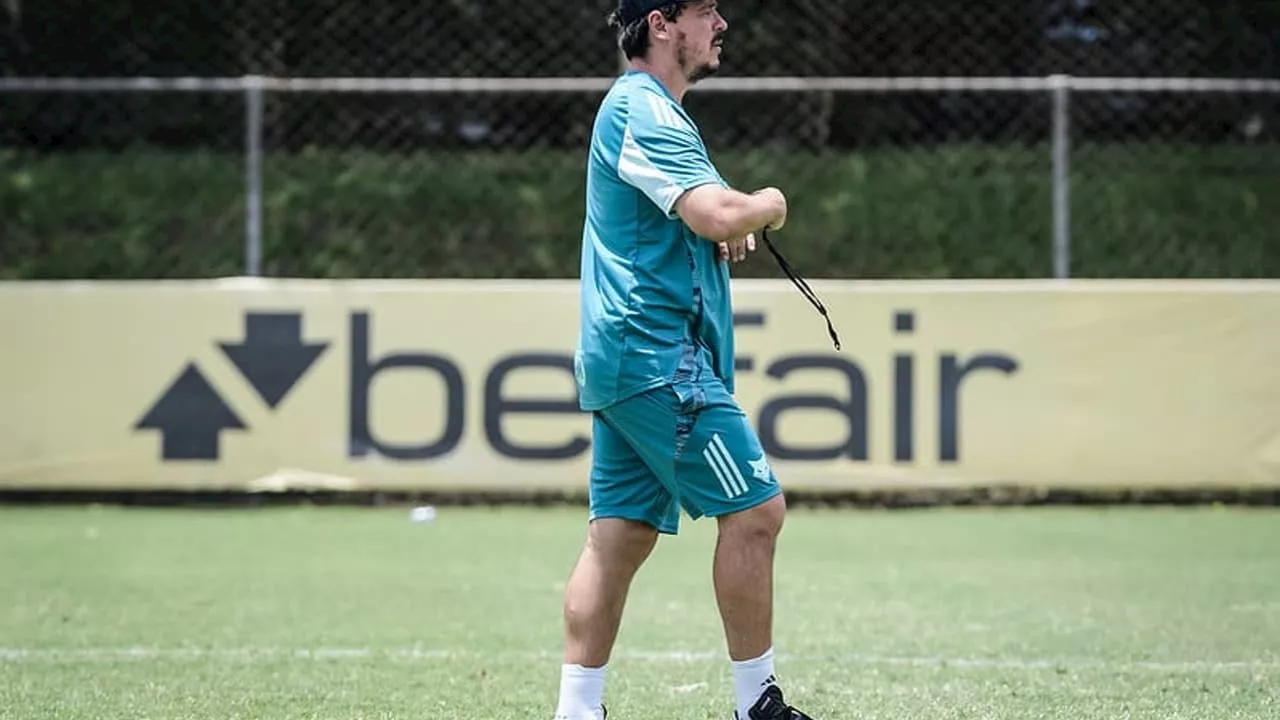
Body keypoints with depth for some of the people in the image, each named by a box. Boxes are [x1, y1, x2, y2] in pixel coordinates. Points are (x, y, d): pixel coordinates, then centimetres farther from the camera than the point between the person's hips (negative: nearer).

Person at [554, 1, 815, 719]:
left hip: (622, 358, 10)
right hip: (660, 360, -10)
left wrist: (730, 226, 9)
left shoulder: (641, 107, 21)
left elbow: (701, 225, 32)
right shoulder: (644, 109, -13)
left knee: (621, 534, 7)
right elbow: (718, 214, -26)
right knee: (756, 509, -8)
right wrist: (767, 206, -4)